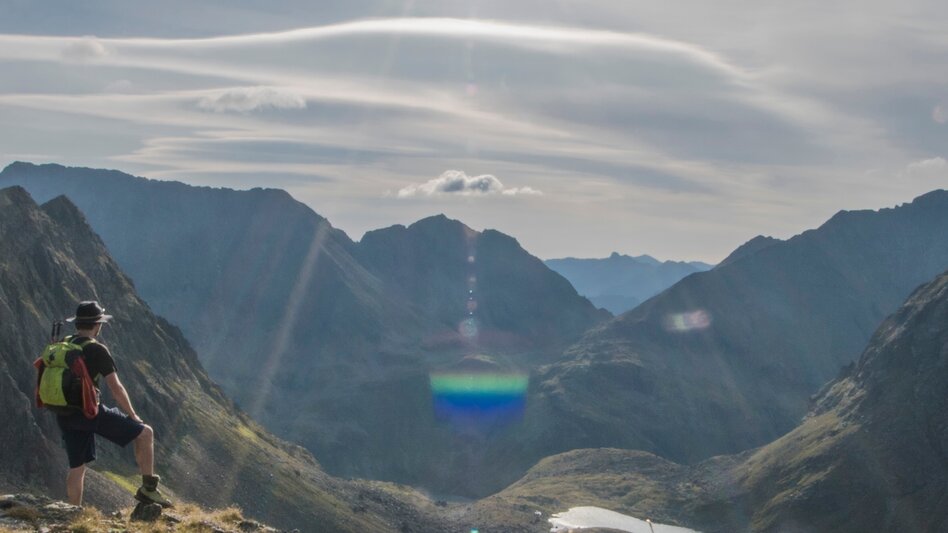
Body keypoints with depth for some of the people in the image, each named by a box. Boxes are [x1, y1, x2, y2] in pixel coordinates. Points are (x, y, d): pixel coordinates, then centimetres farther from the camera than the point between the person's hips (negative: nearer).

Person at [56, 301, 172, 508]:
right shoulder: (97, 350, -10)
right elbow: (116, 388, -11)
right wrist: (133, 416, 1)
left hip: (64, 417, 8)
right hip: (88, 411, -7)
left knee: (77, 467, 19)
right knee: (145, 432, 2)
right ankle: (148, 488, 3)